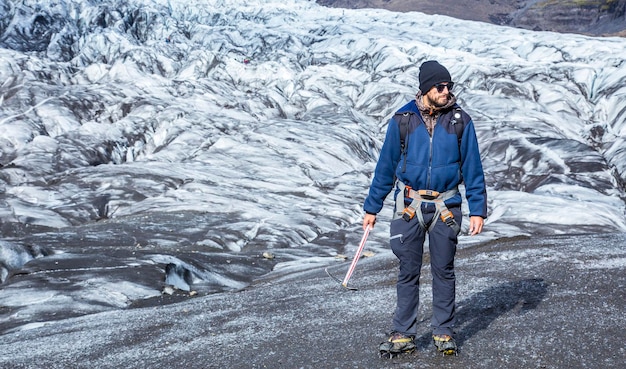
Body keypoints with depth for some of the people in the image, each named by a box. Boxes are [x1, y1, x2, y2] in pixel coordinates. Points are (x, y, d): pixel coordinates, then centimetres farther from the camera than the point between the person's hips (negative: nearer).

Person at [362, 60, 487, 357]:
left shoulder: (460, 121, -2)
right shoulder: (402, 120, -2)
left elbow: (472, 168, 1)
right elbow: (385, 167, 4)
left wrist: (478, 210, -4)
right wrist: (371, 208, 6)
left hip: (445, 207, 0)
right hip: (409, 206, 0)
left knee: (443, 271, 8)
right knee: (408, 273, 6)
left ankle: (443, 332, 21)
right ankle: (403, 335, 15)